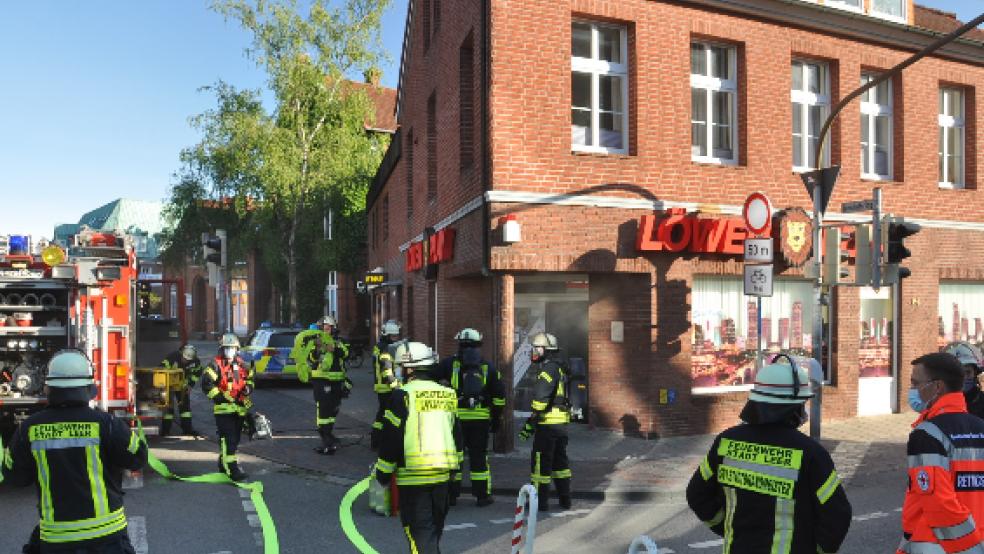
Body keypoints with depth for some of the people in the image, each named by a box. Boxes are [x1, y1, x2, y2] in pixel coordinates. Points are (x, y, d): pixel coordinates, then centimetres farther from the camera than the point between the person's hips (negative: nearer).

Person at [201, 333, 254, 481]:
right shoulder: (216, 364, -6)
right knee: (228, 439, -12)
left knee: (235, 438, 15)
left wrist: (248, 387, 3)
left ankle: (223, 464, 33)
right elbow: (206, 384, -15)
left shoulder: (241, 364, 13)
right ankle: (232, 469, -14)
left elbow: (250, 378, 25)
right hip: (223, 408, -7)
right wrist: (221, 397, -19)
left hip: (239, 408, 7)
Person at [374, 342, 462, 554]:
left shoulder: (402, 396, -13)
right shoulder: (448, 395, 7)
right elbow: (457, 434, 15)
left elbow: (391, 438, -11)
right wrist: (455, 466, 25)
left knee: (420, 531, -1)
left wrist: (383, 472, 0)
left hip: (413, 477, -6)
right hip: (442, 474, 6)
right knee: (435, 527, 22)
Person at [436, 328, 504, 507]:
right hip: (481, 419, 2)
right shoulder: (488, 367, 6)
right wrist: (496, 418, 15)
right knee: (479, 457, 10)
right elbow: (499, 395, 8)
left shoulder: (448, 364, -1)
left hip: (455, 418, -1)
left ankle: (451, 495, 14)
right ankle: (482, 496, 14)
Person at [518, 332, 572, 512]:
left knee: (540, 460, -2)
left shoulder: (549, 368, -13)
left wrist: (532, 420, -16)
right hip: (562, 422, 10)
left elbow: (541, 397, -23)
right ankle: (565, 499, 22)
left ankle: (541, 500, 2)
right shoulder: (560, 368, 18)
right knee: (559, 459, 16)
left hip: (548, 423, -10)